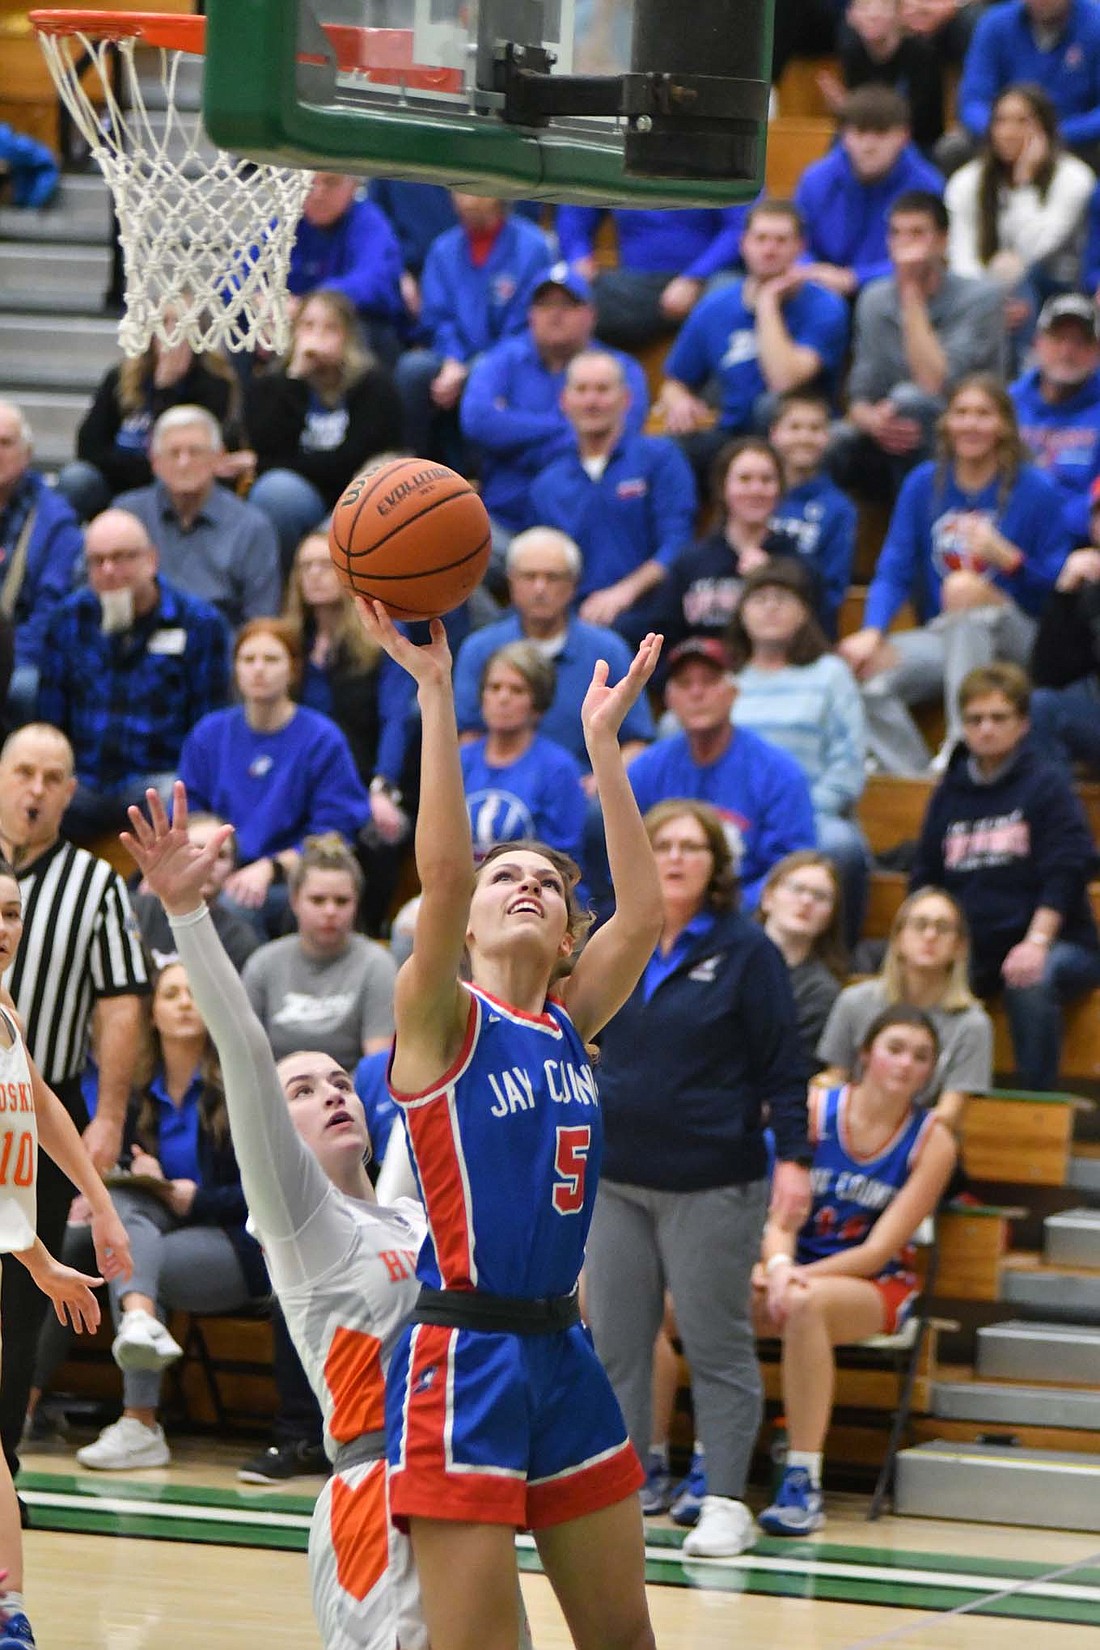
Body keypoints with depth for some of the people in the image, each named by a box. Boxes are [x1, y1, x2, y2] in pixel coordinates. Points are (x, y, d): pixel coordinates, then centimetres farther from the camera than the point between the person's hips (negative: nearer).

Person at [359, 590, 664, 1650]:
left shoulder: (569, 1024, 13)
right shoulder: (439, 1017, -3)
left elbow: (642, 910, 1)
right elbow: (440, 871, -19)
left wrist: (603, 742, 1)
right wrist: (435, 694, -22)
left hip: (560, 1351, 7)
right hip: (465, 1352, -7)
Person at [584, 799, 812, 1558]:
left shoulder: (746, 951, -4)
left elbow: (781, 1066, -5)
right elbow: (588, 1047, 18)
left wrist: (794, 1157, -12)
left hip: (712, 1184, -5)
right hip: (616, 1177, 5)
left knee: (718, 1347, -1)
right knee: (615, 1345, 5)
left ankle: (727, 1504, 2)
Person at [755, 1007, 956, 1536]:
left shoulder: (932, 1143, -3)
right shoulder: (813, 1111, 0)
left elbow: (881, 1248, -9)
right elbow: (778, 1210, -7)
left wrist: (802, 1277, -22)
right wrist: (778, 1267, -28)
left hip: (875, 1284, -2)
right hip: (795, 1268, 2)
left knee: (805, 1304, -37)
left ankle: (803, 1484, -36)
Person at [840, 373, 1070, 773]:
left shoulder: (1037, 492, -2)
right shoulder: (923, 484, 8)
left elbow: (1057, 587, -1)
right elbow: (893, 571, 3)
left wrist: (1007, 557, -19)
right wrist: (871, 632, -15)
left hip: (1018, 640, -3)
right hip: (941, 637, 3)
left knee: (965, 588, -36)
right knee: (863, 670, -26)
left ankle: (963, 743, -43)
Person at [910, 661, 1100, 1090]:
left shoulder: (1047, 785, -1)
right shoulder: (949, 793, 14)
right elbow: (925, 878, 19)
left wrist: (1037, 942, -23)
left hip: (1057, 943, -4)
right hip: (971, 950, 4)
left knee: (1030, 982, -38)